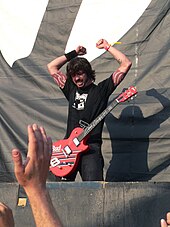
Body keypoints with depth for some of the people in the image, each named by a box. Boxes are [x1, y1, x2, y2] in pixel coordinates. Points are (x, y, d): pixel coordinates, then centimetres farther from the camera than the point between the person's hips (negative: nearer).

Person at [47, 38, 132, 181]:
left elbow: (126, 64, 3)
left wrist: (107, 47, 11)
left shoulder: (101, 89, 8)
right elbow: (51, 67, 28)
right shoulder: (71, 89, 20)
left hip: (91, 146, -4)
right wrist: (74, 54, 26)